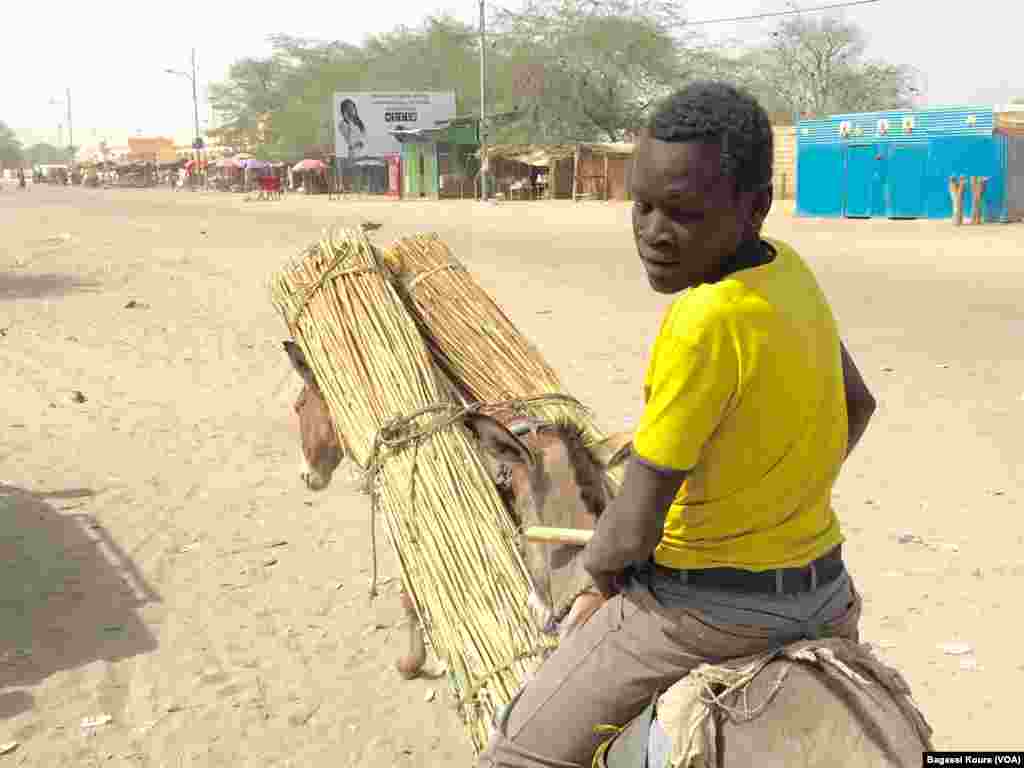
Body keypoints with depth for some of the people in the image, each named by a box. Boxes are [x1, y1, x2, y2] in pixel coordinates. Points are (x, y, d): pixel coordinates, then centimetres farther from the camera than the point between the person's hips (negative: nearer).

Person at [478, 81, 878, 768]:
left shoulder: (708, 320, -29)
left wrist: (600, 559, -2)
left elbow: (631, 531, -25)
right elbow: (858, 406, 12)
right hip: (819, 592, 7)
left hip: (705, 610, -7)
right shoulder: (788, 271, -5)